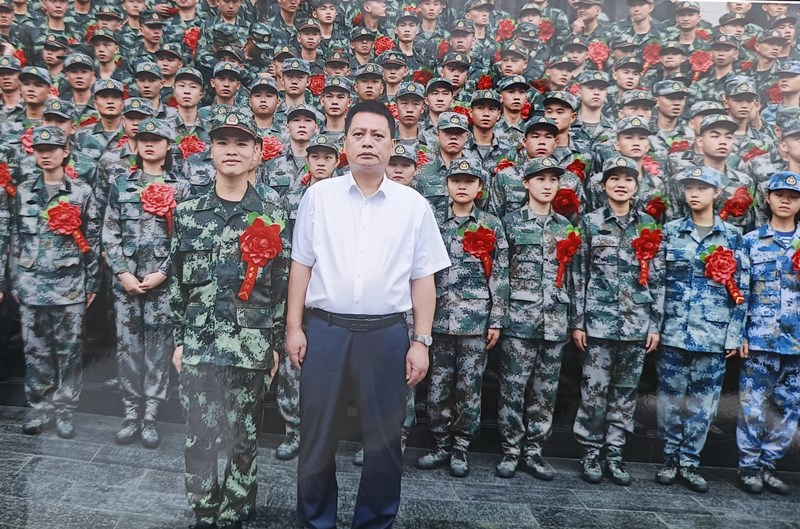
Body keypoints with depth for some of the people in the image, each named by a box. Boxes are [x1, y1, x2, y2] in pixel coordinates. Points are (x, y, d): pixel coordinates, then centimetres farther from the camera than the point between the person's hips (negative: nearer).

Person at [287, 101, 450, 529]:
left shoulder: (414, 206, 3)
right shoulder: (318, 196, 4)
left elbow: (423, 278, 3)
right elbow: (301, 265, 6)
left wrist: (421, 341, -1)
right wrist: (294, 327, 2)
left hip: (387, 333, 0)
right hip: (324, 329, 1)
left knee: (383, 439, 11)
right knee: (317, 435, 12)